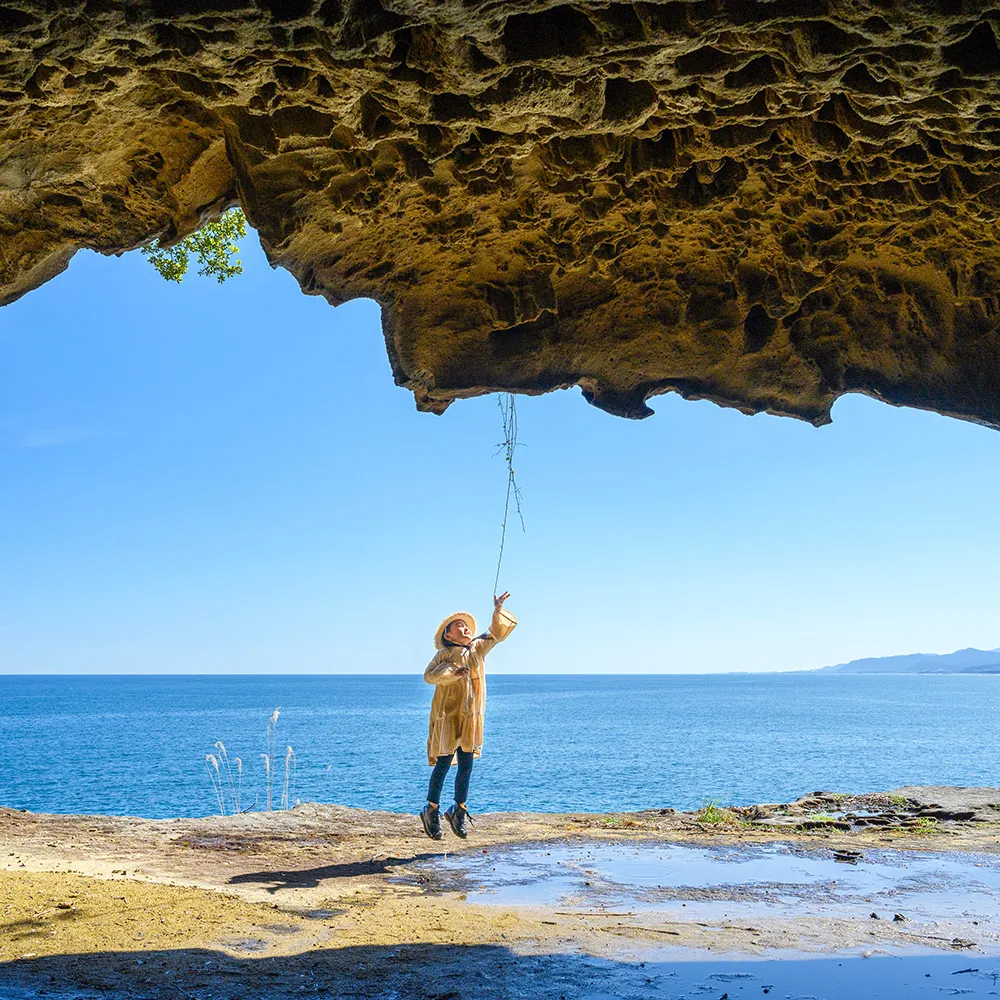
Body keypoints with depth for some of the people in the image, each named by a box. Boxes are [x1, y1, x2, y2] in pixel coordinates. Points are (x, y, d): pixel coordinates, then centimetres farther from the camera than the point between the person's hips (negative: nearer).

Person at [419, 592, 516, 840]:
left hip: (471, 717, 5)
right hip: (448, 716, -5)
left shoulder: (477, 648, 12)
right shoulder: (444, 654, -4)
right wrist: (452, 672, -24)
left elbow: (497, 633, 20)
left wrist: (498, 611, 9)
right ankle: (431, 812, 9)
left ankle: (458, 811, 20)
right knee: (444, 763, -3)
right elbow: (429, 675, -16)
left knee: (466, 766, 8)